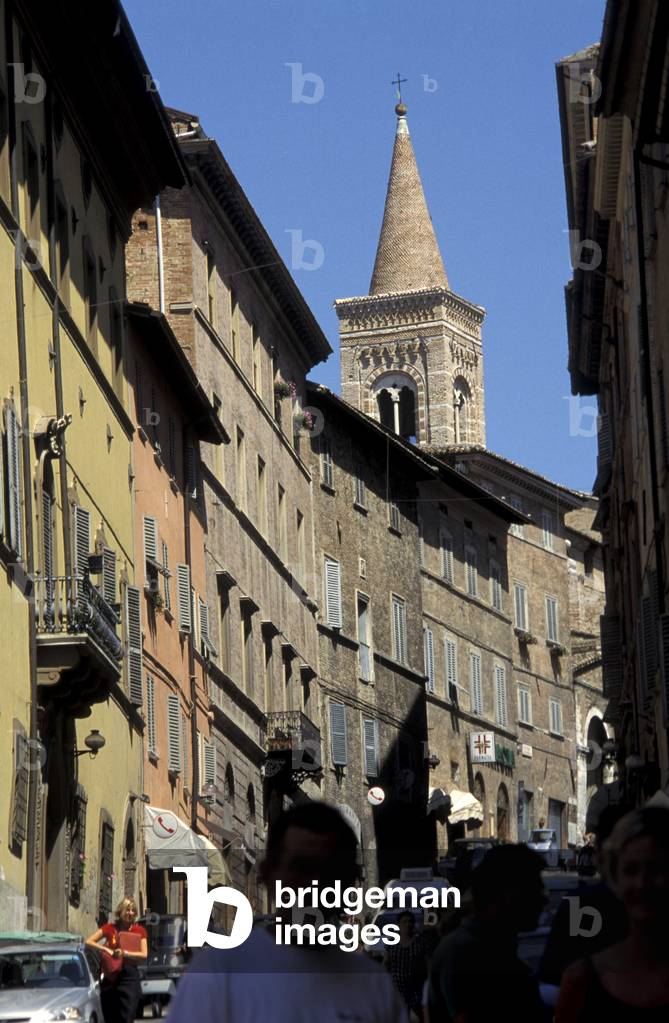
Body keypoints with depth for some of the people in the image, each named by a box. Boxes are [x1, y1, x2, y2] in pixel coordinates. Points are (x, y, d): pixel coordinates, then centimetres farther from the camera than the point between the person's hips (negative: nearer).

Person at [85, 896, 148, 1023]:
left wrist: (125, 953, -17)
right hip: (110, 976, 2)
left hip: (129, 976, -2)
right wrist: (106, 949, -10)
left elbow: (144, 954, -5)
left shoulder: (139, 931, 5)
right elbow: (88, 942, 3)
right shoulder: (110, 929, 8)